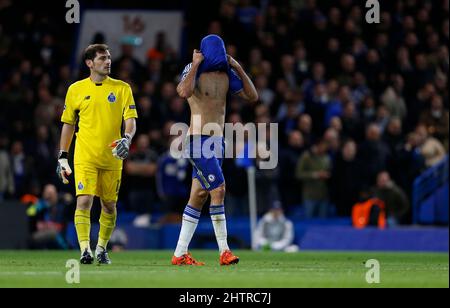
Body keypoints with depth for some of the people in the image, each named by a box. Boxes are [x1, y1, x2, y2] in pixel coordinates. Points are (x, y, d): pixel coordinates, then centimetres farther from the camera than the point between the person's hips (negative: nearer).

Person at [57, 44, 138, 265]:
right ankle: (85, 250, -16)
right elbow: (68, 124, 13)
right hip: (85, 156, -1)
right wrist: (63, 157, 10)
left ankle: (102, 248, 24)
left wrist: (127, 138, -22)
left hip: (112, 157, 1)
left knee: (109, 205, 8)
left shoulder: (122, 88, 5)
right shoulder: (76, 89, 6)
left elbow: (130, 119, -1)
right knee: (84, 201, -15)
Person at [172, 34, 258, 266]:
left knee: (199, 196, 9)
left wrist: (239, 69, 3)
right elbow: (184, 92, -31)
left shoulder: (226, 74, 10)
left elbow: (252, 97, 11)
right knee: (218, 190, -15)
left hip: (217, 142, 8)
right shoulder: (193, 71, -9)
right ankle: (224, 251, -12)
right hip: (198, 141, -8)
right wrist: (195, 65, -21)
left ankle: (180, 254, 13)